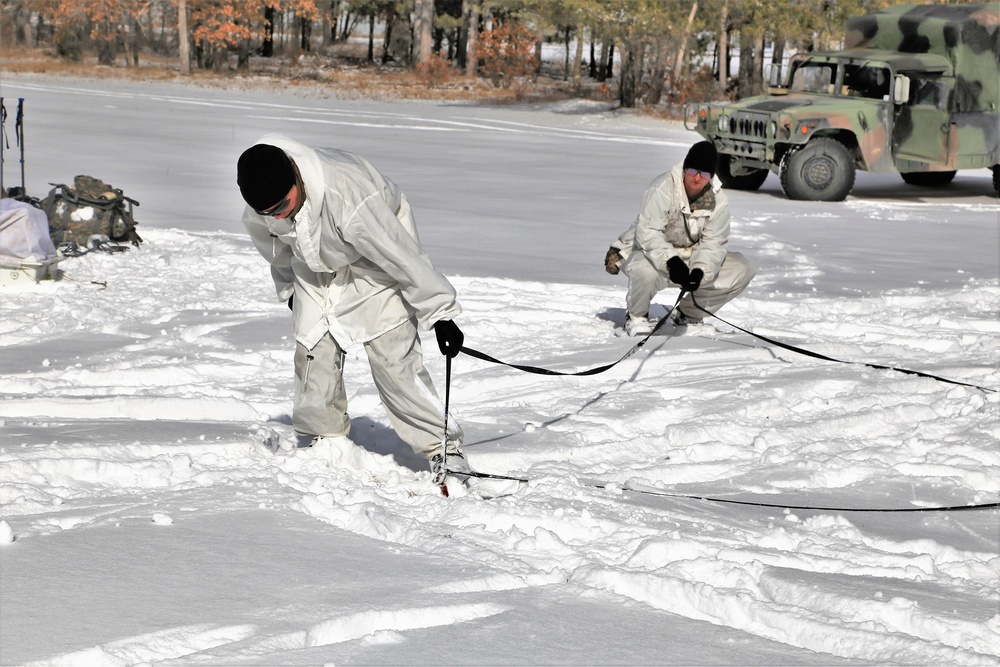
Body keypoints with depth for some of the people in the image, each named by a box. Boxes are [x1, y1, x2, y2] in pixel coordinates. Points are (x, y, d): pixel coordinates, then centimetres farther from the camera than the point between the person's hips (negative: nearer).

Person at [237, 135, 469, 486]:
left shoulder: (348, 196, -42)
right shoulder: (260, 204, -21)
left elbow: (403, 255, -33)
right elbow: (279, 253, 4)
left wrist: (440, 314, -27)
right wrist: (289, 289, 19)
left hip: (374, 266, -5)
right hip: (315, 270, 5)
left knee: (393, 358, -14)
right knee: (313, 355, -1)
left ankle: (443, 447, -8)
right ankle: (322, 441, 18)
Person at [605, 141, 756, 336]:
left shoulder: (718, 200, -6)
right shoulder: (663, 188, -23)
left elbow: (712, 243, -10)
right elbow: (648, 233, -29)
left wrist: (700, 271, -29)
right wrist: (671, 261, -43)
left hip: (689, 257, 6)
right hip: (650, 250, -6)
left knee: (742, 271, -5)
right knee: (646, 272, -42)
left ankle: (687, 314, 12)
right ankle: (636, 316, -6)